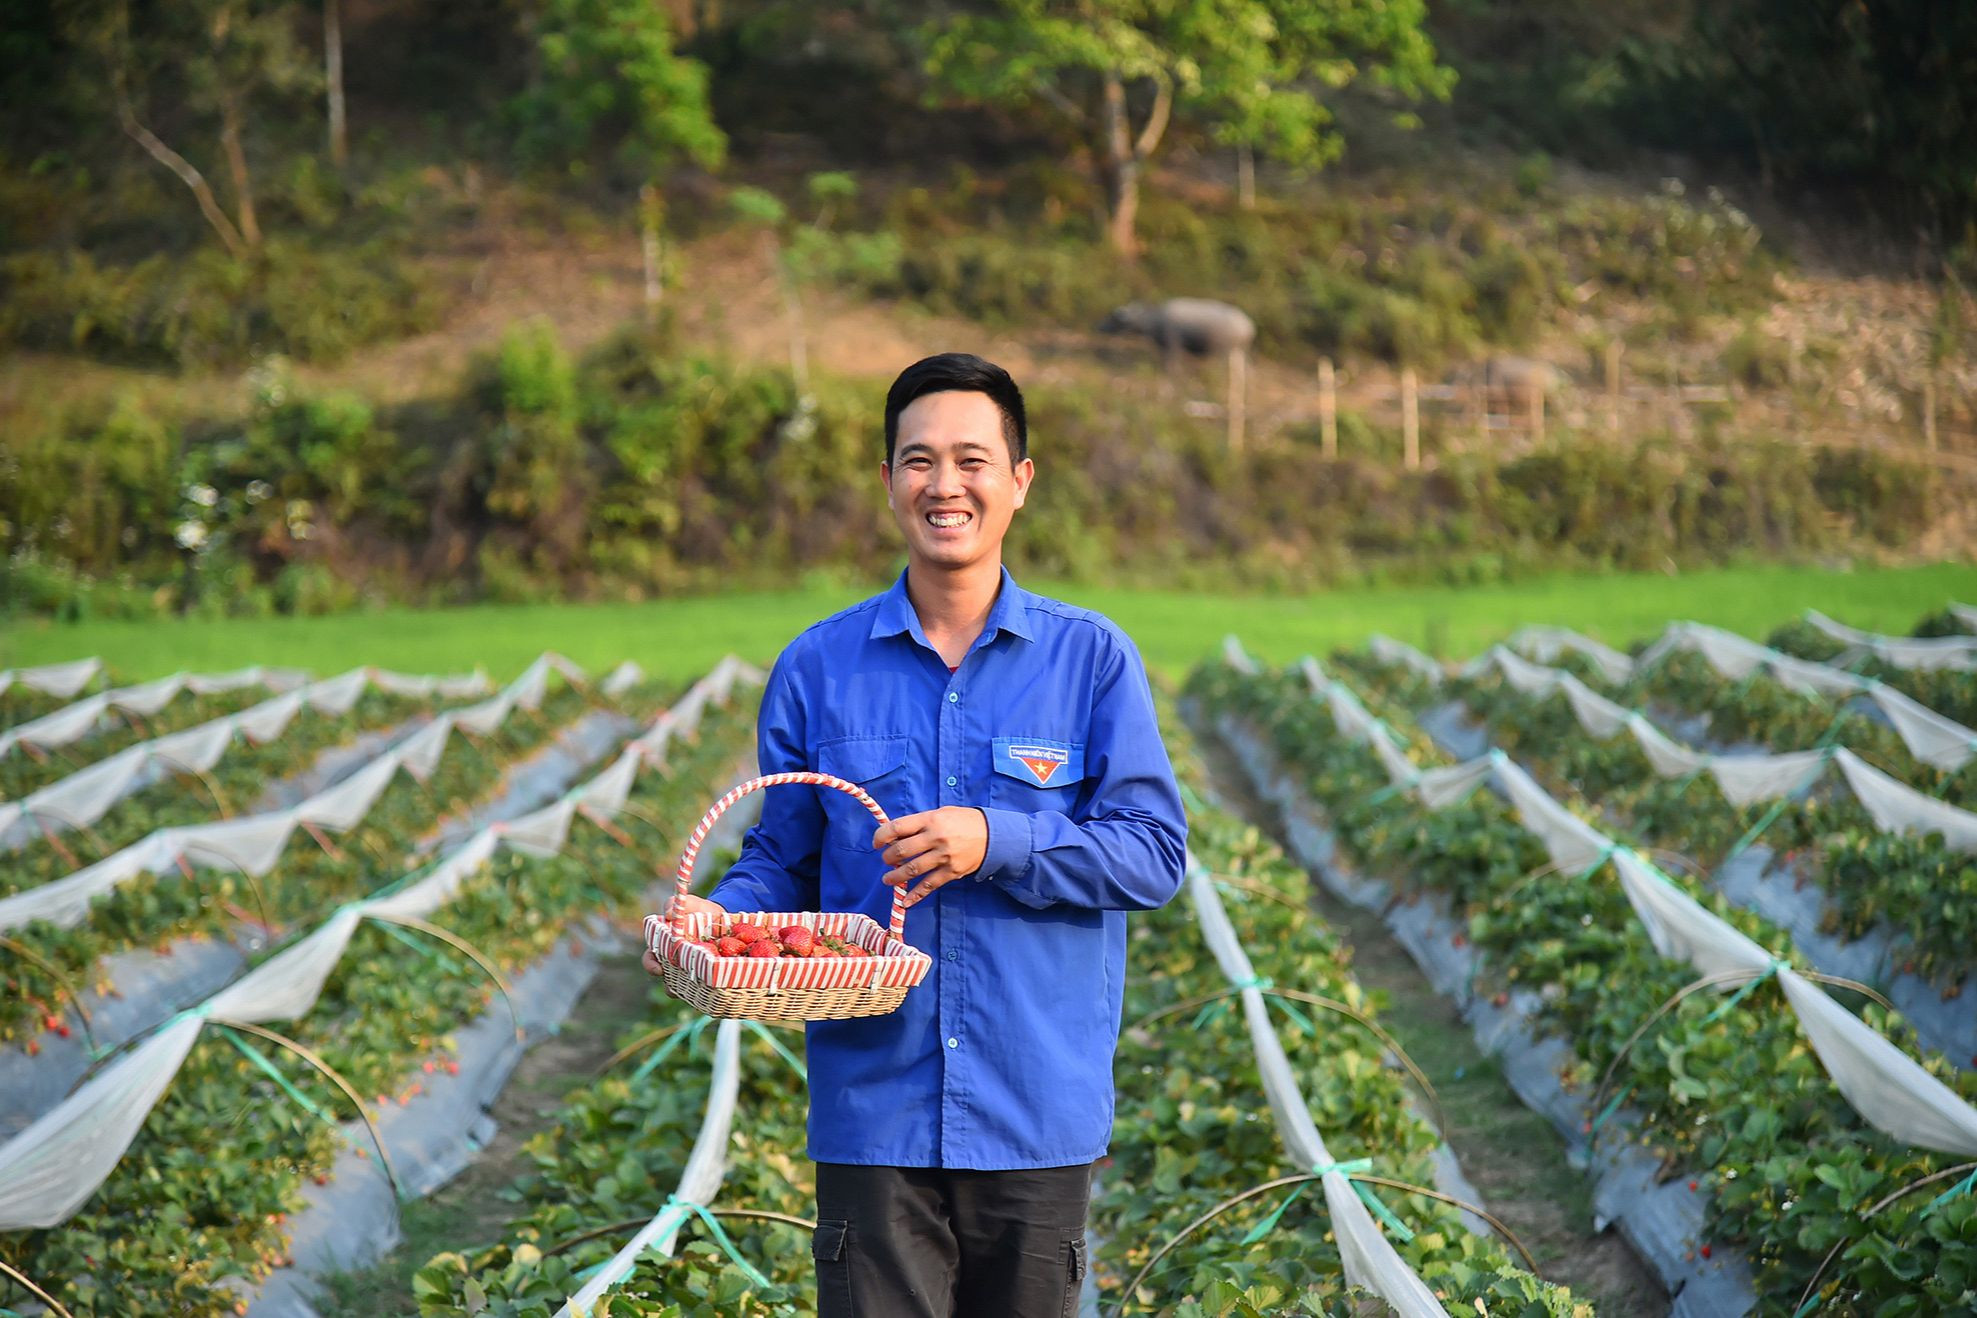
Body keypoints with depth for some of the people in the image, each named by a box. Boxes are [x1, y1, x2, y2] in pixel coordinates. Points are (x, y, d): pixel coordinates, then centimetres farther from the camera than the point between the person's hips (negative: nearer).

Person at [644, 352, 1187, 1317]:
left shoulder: (1092, 659, 1)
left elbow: (1154, 854, -3)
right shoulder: (817, 668, 5)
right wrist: (719, 916, -11)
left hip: (1038, 1116, 0)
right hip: (873, 1115, 0)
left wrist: (997, 842, -17)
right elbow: (784, 863, 11)